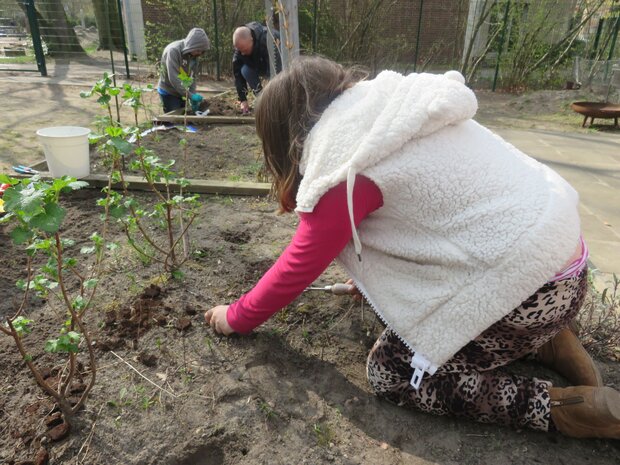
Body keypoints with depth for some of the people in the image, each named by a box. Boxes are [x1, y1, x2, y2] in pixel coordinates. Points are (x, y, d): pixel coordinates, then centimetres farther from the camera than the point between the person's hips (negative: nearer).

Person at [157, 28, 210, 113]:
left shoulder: (194, 54, -5)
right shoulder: (173, 51, -25)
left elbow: (192, 76, -1)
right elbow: (173, 79, -31)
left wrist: (193, 94, -11)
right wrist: (190, 96, -31)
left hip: (181, 92, 7)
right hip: (168, 93, -7)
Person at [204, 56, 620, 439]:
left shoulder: (345, 169, -19)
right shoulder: (387, 111, 6)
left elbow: (299, 267, -8)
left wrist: (237, 318, 9)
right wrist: (370, 276, 28)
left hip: (527, 283, -9)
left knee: (391, 374, 0)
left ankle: (567, 408, 1)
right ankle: (543, 340, 17)